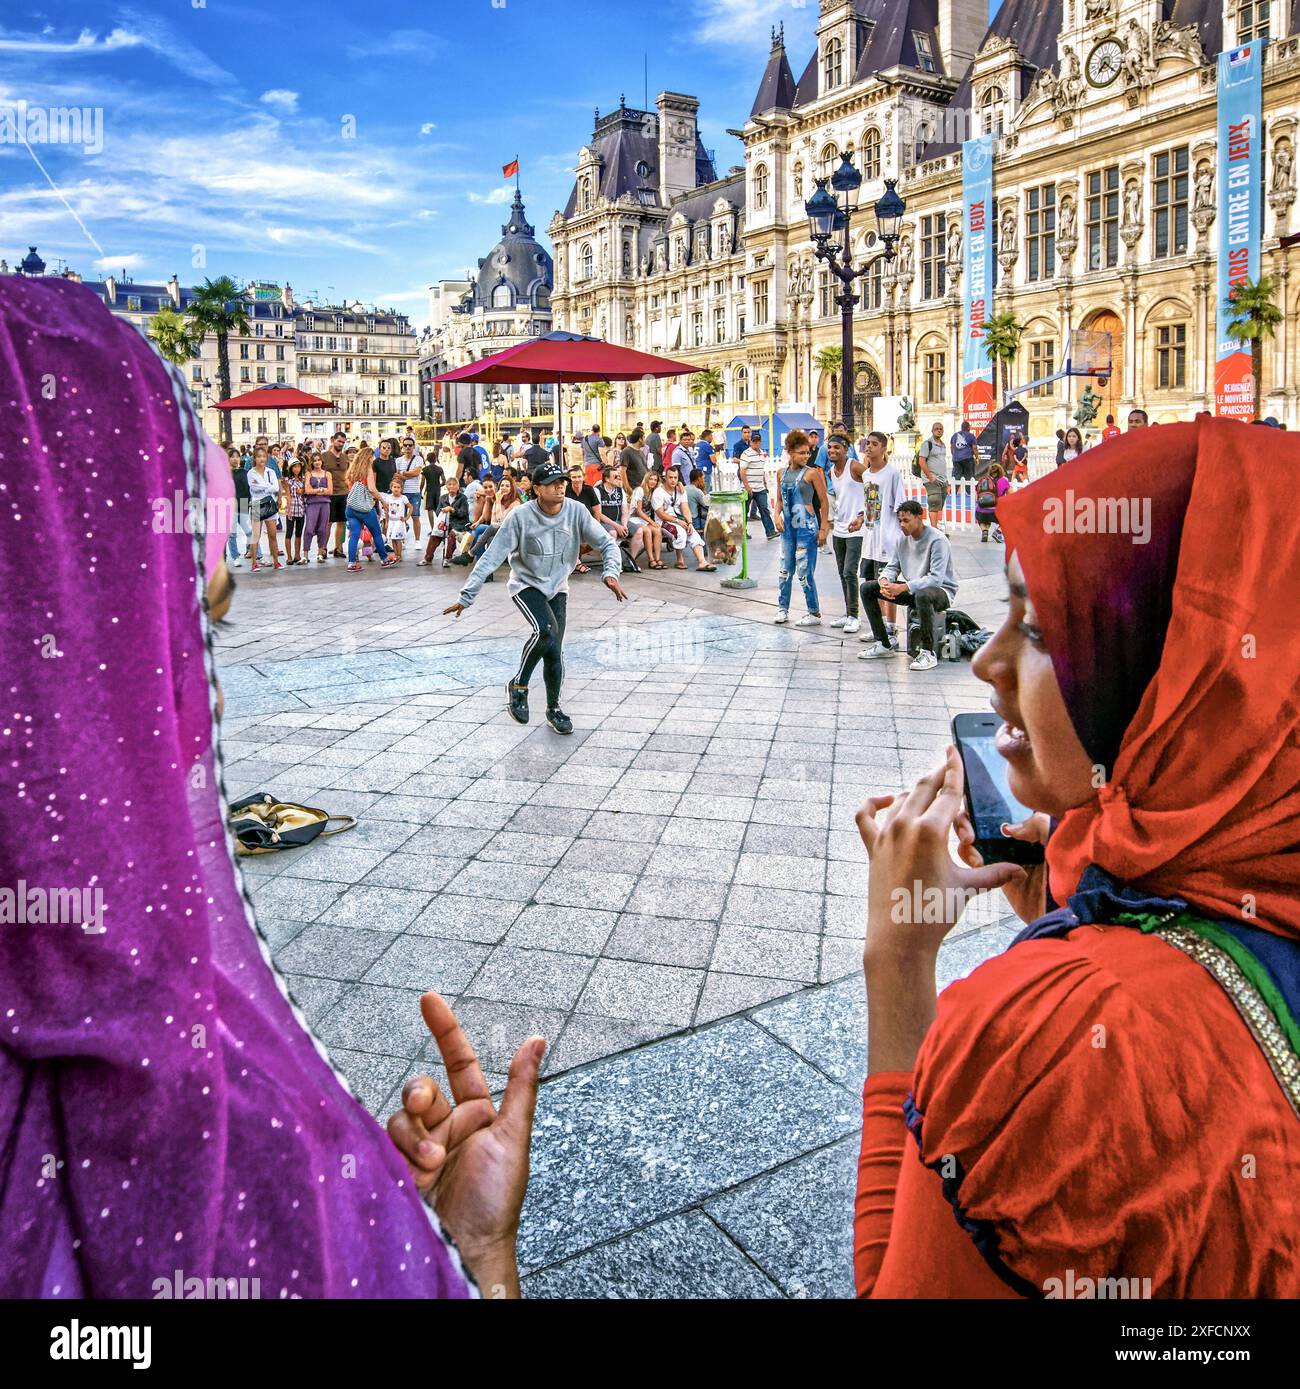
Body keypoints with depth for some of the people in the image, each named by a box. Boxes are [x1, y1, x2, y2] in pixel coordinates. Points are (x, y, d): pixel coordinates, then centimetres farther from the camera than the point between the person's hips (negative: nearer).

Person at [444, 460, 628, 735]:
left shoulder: (576, 511, -13)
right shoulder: (521, 516, -21)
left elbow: (606, 542, -7)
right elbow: (491, 557, -19)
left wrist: (611, 572, -27)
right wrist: (466, 596, -21)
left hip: (557, 588, 3)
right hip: (526, 585, -3)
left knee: (554, 651, 1)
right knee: (546, 630, -29)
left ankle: (554, 708, 23)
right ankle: (518, 686, -7)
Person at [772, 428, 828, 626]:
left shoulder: (812, 473, -8)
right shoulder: (782, 474, 7)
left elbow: (824, 502, -6)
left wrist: (823, 529, -9)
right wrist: (777, 515, -2)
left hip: (806, 527, -6)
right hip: (788, 527, 6)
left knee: (805, 572, -5)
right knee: (785, 569, 12)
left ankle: (814, 614, 6)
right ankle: (782, 608, 24)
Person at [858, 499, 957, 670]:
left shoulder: (937, 540, -20)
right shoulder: (903, 539, 2)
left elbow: (936, 578, -29)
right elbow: (893, 566, 9)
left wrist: (903, 587, -36)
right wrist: (884, 581, -17)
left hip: (942, 590, -8)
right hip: (912, 589, 8)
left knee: (922, 595, -45)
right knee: (867, 588, -2)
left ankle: (928, 653, -30)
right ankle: (883, 644, 3)